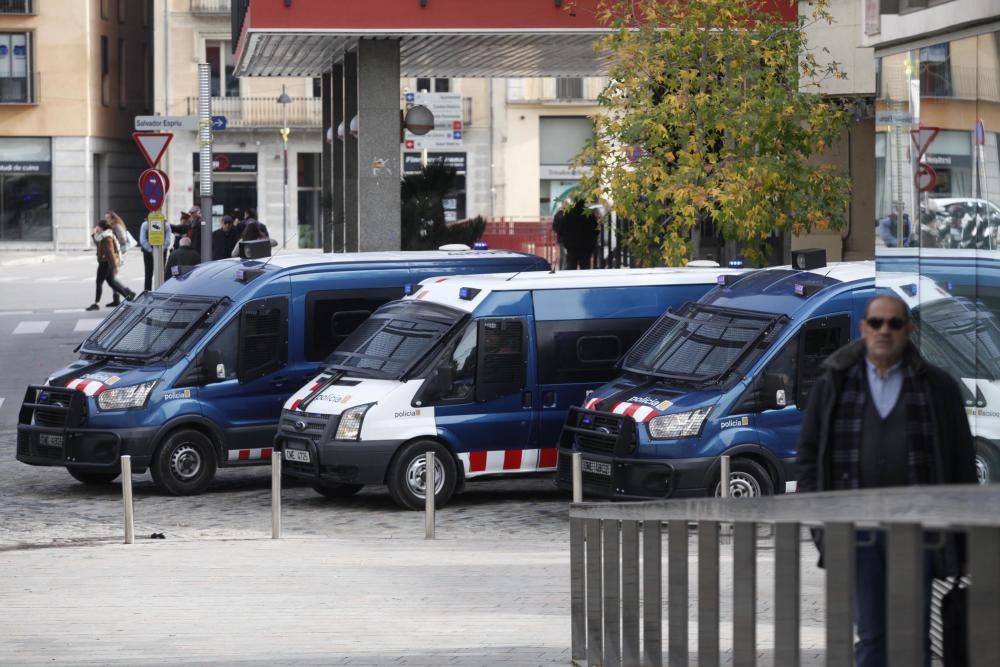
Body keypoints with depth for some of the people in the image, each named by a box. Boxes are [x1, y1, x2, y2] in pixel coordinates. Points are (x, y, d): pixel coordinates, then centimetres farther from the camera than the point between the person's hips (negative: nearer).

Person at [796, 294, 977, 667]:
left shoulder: (937, 387, 7)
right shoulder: (833, 385, 10)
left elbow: (962, 462, 6)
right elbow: (809, 451, 11)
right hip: (857, 532, 1)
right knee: (870, 635, 2)